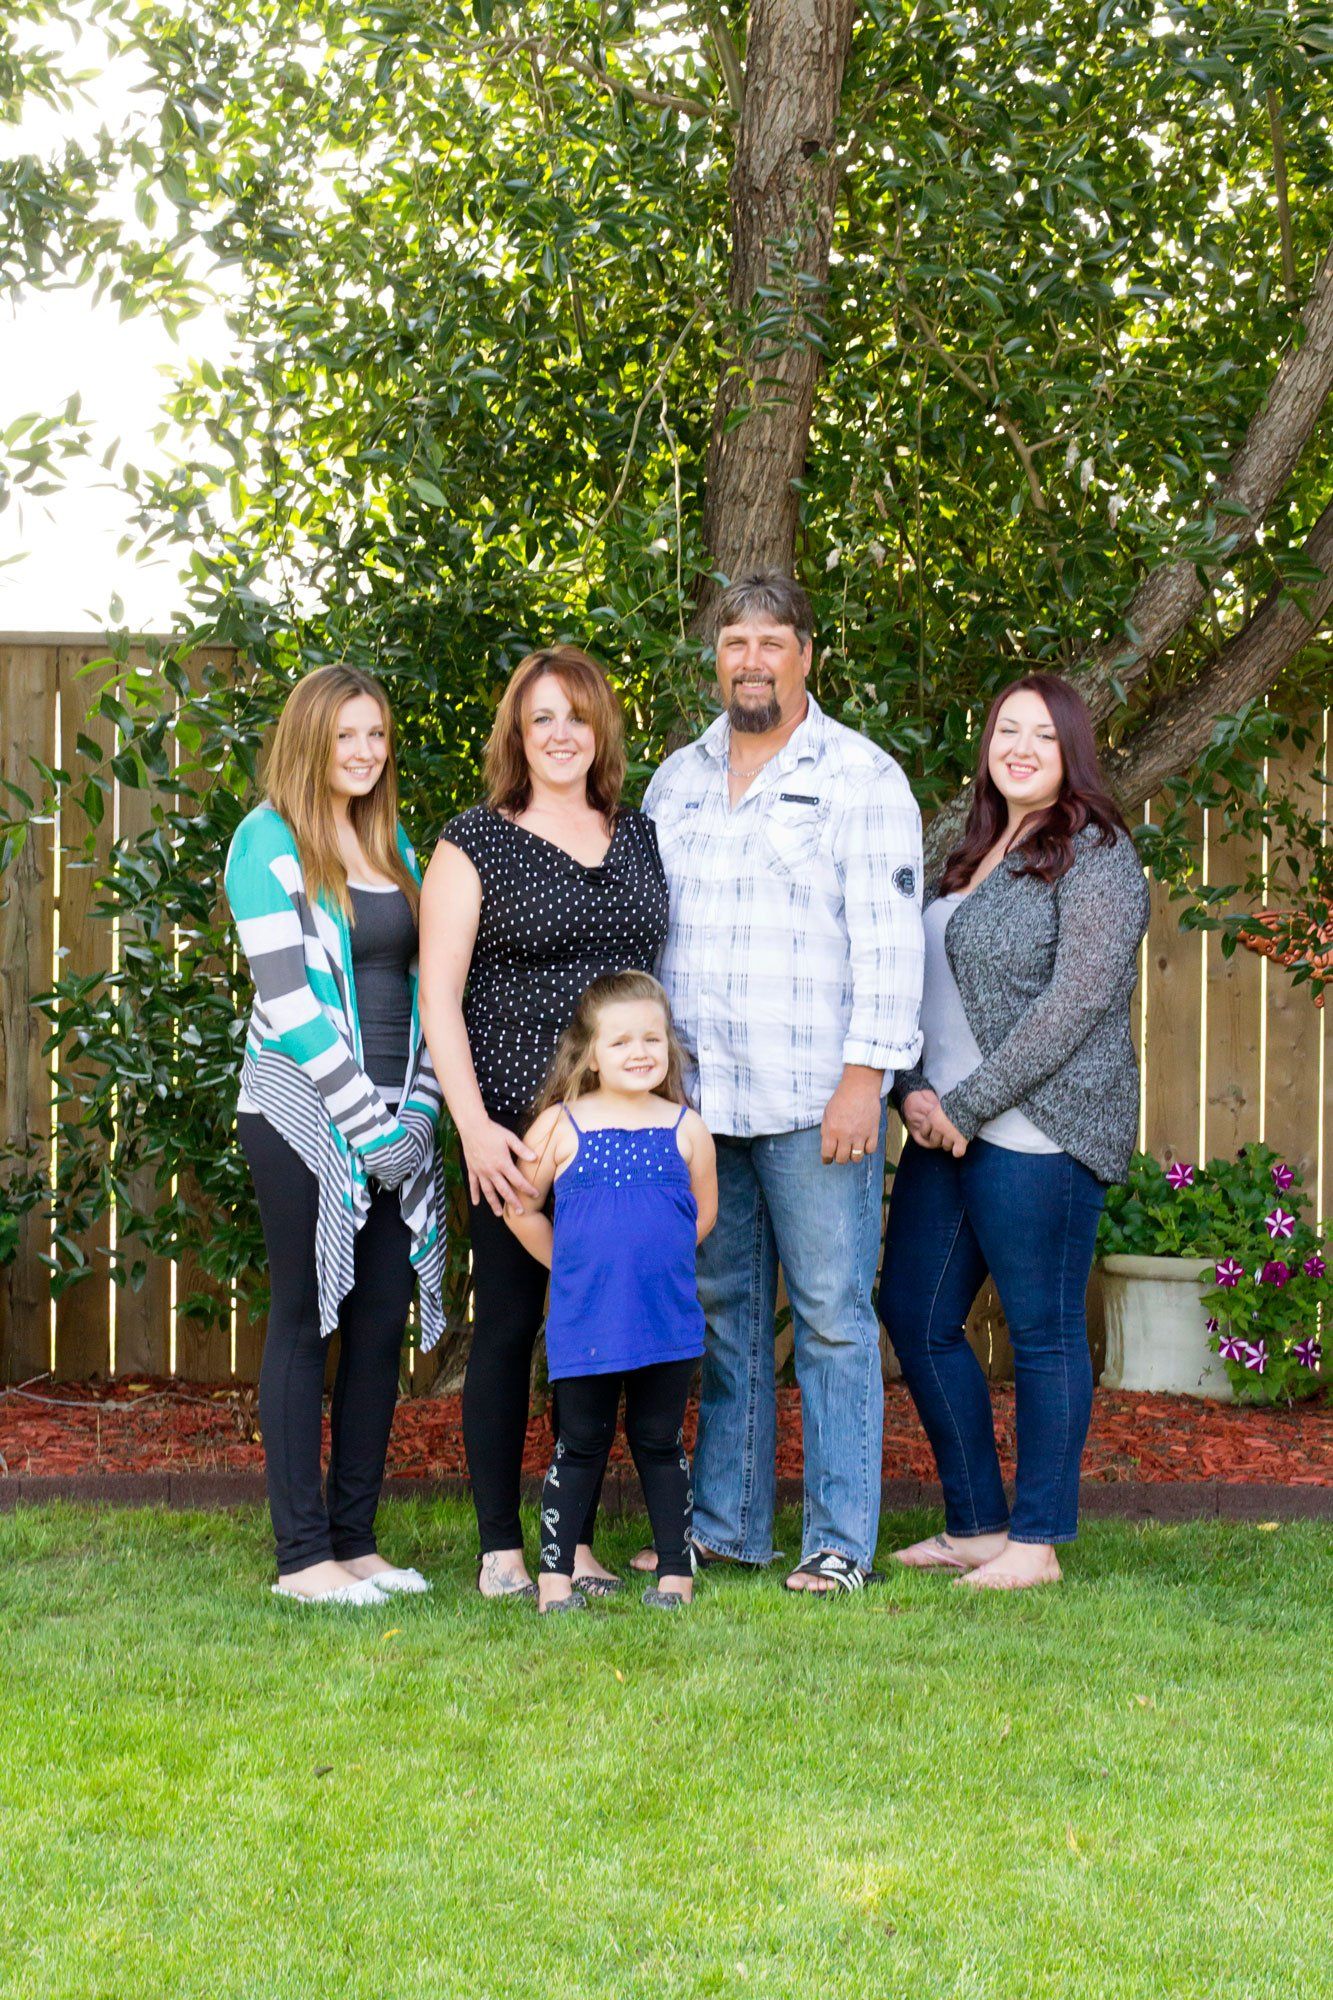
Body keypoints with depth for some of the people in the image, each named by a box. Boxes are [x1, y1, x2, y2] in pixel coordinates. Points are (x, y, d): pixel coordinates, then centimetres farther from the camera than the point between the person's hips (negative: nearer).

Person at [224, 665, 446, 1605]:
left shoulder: (393, 844, 16)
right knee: (305, 1320, -3)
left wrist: (419, 1104, 2)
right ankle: (303, 1554, 2)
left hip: (395, 1117, 6)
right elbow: (287, 996, -12)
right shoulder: (268, 840, -5)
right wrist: (365, 1121, -15)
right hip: (303, 1113, -6)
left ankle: (357, 1539, 13)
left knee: (384, 1322, 5)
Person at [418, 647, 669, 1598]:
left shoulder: (639, 836, 13)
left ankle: (579, 1536, 18)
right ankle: (501, 1547, 10)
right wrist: (474, 1124, -14)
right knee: (509, 1323, 1)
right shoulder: (477, 842, -1)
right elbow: (437, 995, -5)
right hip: (515, 1127, -4)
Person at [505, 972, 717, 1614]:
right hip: (584, 1322, -1)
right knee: (579, 1446, 6)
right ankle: (555, 1575, 12)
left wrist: (653, 1261, 9)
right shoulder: (560, 1126, -1)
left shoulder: (685, 1128, 3)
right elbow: (520, 1208, 6)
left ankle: (675, 1572, 18)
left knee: (659, 1442, 10)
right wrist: (572, 1266, 6)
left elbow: (704, 1213, 14)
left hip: (668, 1319, 1)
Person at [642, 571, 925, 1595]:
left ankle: (841, 1541, 4)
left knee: (833, 1317, -2)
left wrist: (865, 1078, -14)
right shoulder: (676, 780, 15)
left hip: (816, 1101, -5)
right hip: (695, 1099, 5)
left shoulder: (862, 776, -1)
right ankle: (726, 1523, 20)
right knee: (722, 1314, 11)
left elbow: (888, 936, -8)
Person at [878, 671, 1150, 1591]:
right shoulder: (975, 852, 17)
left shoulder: (1095, 853, -7)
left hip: (1039, 1129, -9)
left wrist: (967, 1106, -15)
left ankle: (1037, 1541, 8)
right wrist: (916, 1089, 0)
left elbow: (1077, 1004, -15)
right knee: (915, 1313, 10)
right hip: (952, 1128, 9)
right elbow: (930, 988, 18)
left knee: (1044, 1331, -1)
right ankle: (977, 1527, 20)